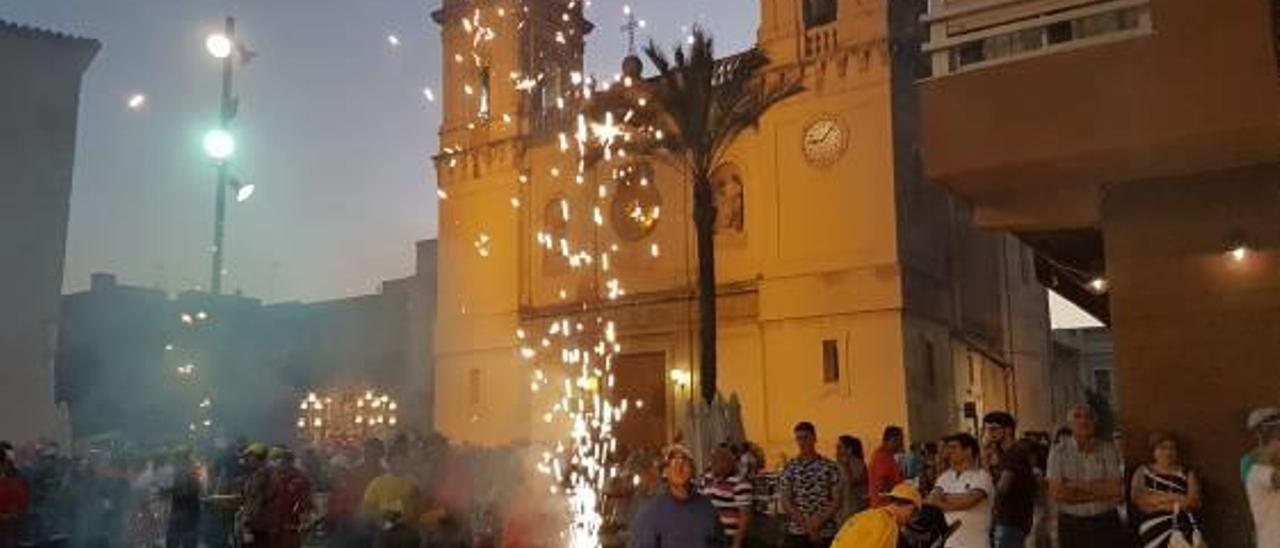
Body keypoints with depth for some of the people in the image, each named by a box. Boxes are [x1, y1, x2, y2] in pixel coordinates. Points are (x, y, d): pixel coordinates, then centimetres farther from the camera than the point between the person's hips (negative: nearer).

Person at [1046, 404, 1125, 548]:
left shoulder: (1108, 449, 1)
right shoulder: (1058, 451, -1)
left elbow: (1116, 489, -9)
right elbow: (1056, 492, -10)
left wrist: (1076, 486, -10)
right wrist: (1100, 488, -7)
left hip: (1106, 524, 0)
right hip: (1071, 525, 0)